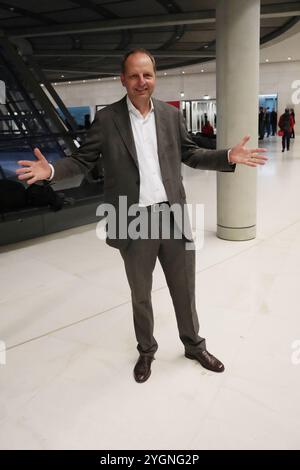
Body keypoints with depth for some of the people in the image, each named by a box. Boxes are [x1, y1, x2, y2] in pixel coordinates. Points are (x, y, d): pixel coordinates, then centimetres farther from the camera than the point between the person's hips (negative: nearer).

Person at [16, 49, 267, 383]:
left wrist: (229, 156, -2)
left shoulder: (171, 115, 5)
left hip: (174, 218, 2)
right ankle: (146, 351, 40)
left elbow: (190, 155, 12)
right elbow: (83, 159, -1)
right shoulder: (107, 118, -4)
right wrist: (51, 170, -20)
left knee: (185, 290, 16)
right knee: (141, 295, 16)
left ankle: (194, 345, 41)